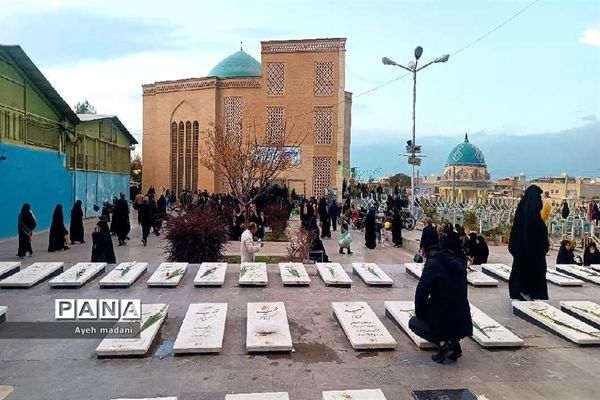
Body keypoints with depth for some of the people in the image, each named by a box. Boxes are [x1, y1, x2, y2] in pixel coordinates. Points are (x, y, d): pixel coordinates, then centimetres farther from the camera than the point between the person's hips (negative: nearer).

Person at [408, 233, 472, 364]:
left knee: (413, 322, 22)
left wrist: (420, 315, 1)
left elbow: (421, 293, -14)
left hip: (442, 323, -5)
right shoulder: (460, 264, 4)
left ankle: (443, 343, -1)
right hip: (462, 324, 6)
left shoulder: (433, 264, -12)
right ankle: (454, 341, 12)